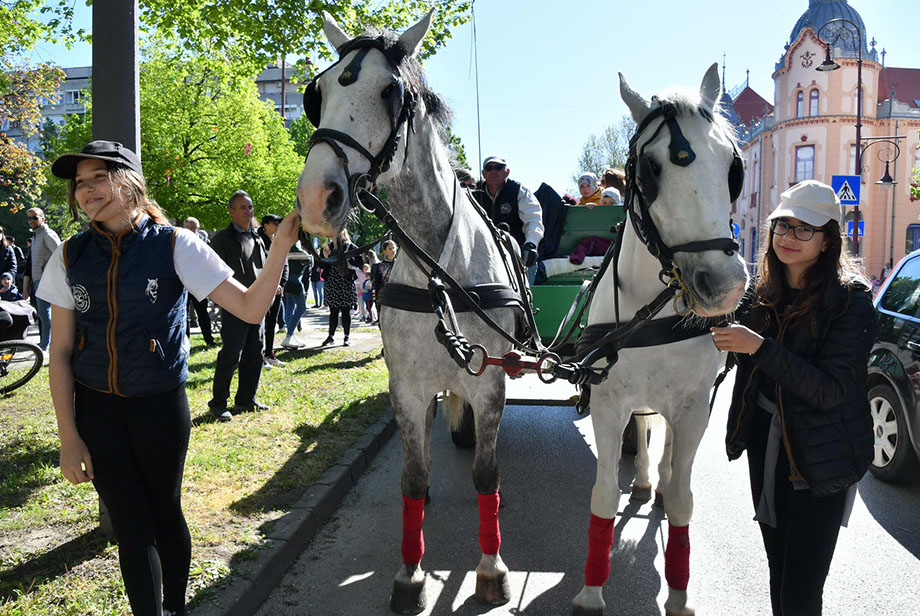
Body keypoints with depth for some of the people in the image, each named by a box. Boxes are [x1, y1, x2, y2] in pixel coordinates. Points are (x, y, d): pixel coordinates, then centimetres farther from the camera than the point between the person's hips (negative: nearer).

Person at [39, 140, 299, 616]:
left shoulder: (174, 246, -9)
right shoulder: (71, 256, -1)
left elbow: (251, 308, -15)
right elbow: (60, 351, 2)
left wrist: (280, 247, -30)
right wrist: (68, 437, -2)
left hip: (160, 404, -2)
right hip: (96, 409, 2)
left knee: (165, 512, 13)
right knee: (130, 525, 7)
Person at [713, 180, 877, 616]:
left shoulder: (850, 301, -14)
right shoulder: (763, 295, 5)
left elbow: (831, 390, -23)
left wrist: (759, 346, -29)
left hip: (820, 461, -6)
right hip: (765, 445, 6)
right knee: (779, 573, 19)